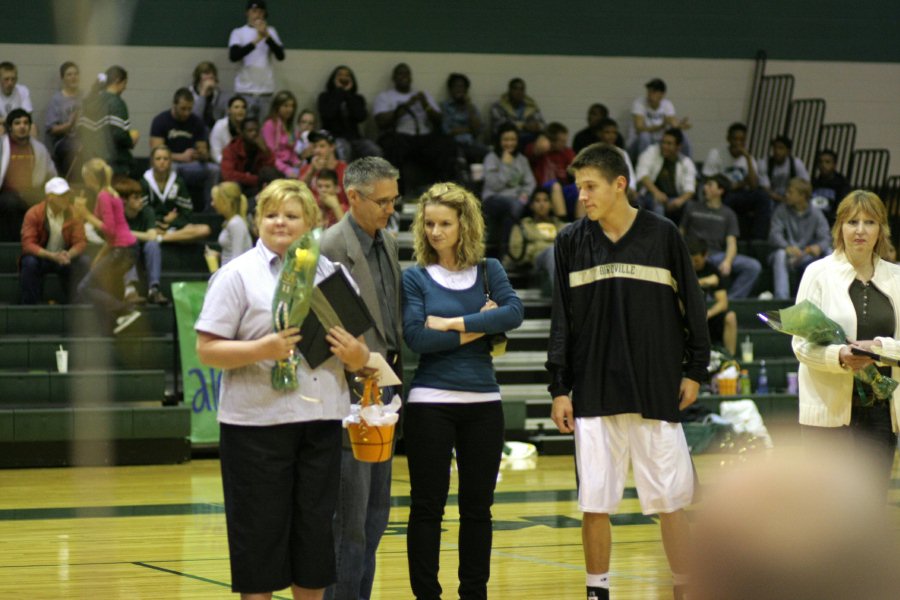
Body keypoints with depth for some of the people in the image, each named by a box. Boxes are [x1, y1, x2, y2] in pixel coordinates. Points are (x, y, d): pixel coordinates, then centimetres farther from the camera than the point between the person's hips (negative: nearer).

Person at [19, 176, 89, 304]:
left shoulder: (74, 213, -9)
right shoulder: (34, 214, -16)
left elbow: (80, 242, -12)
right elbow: (28, 244, -22)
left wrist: (69, 255, -36)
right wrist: (52, 256, -37)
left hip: (64, 257, 2)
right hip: (40, 256, -2)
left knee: (83, 262, -25)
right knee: (30, 262, -34)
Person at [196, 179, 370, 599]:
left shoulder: (330, 273, 13)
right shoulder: (238, 274, 0)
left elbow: (358, 352, 17)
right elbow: (207, 351, -7)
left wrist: (357, 355, -7)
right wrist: (263, 349, -21)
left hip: (321, 420, 4)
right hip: (257, 422, -4)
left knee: (316, 526, 7)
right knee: (260, 531, -1)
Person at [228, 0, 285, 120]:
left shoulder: (271, 31, 10)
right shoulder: (238, 33, 4)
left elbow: (280, 55, -1)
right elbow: (233, 56, -11)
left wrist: (267, 36, -15)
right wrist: (255, 41, -19)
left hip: (266, 90, 2)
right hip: (245, 89, -2)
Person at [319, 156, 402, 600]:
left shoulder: (387, 243, 12)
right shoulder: (331, 248, -14)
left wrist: (395, 376, 13)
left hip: (383, 386, 8)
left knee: (375, 514, 12)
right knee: (350, 517, -5)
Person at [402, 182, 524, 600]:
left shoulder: (489, 271, 8)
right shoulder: (415, 277, 2)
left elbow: (514, 313, -10)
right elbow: (416, 337, -12)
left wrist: (453, 323, -15)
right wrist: (477, 328, -10)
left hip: (483, 402, 3)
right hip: (430, 403, -3)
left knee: (478, 505, 8)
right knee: (427, 506, 0)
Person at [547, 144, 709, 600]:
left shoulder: (662, 235, -1)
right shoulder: (571, 241, 4)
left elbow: (692, 306, 5)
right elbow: (561, 321, 6)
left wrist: (695, 371, 2)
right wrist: (559, 388, 2)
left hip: (656, 392, -1)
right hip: (593, 395, 1)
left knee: (669, 502, 1)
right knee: (594, 505, 2)